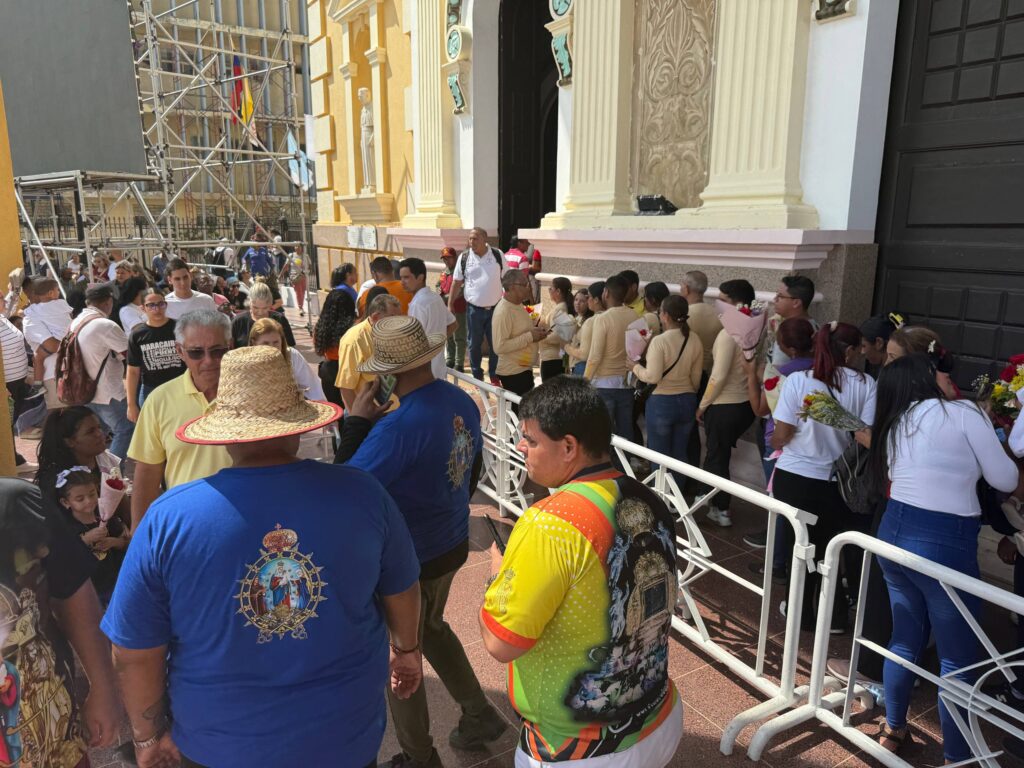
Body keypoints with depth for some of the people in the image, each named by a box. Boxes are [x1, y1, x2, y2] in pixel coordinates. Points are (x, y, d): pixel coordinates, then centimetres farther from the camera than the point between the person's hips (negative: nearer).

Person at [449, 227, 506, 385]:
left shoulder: (498, 255, -4)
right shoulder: (464, 257, -2)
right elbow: (456, 282, 4)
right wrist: (450, 304, 3)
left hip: (495, 308, 0)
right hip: (474, 309, 0)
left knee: (496, 344, 7)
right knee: (474, 344, 9)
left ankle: (494, 376, 21)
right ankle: (477, 376, 24)